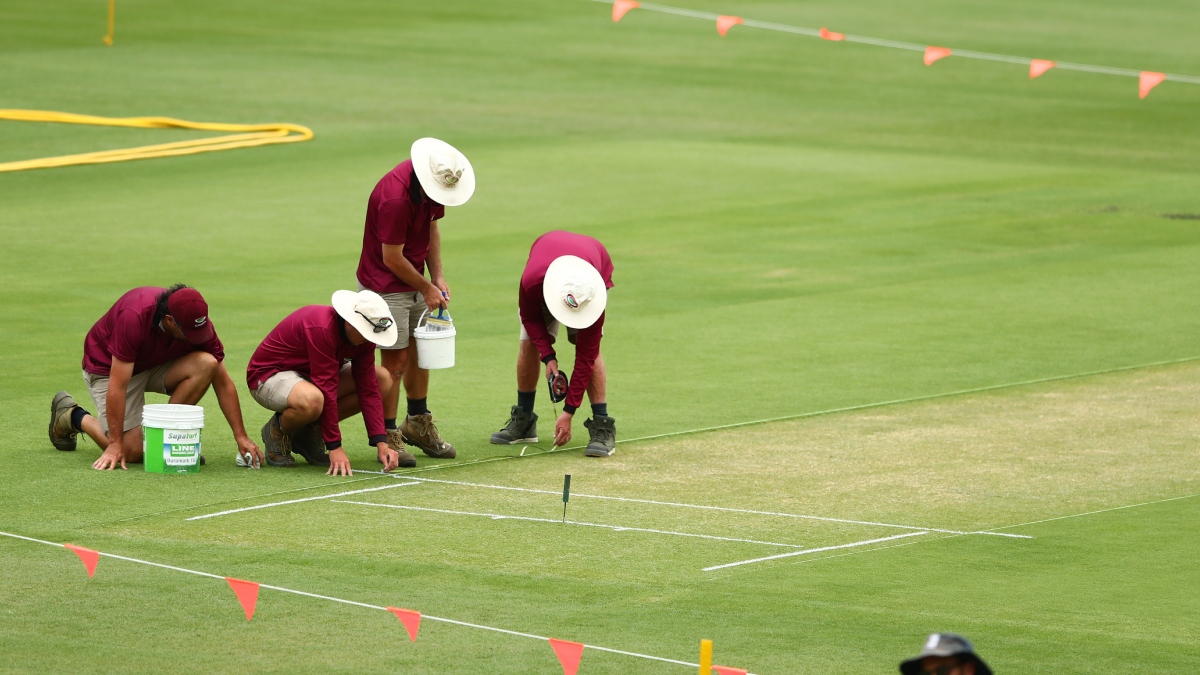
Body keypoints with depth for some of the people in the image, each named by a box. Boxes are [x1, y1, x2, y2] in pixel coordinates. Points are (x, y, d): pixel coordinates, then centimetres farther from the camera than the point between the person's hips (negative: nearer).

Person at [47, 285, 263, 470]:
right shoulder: (134, 317, -38)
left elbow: (223, 382, -13)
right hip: (108, 367, -5)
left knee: (206, 364, -24)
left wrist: (241, 437, -17)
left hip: (157, 365, 5)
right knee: (131, 451, -15)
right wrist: (115, 445, -34)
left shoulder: (197, 321, -22)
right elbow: (118, 385, -35)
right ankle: (74, 415, 12)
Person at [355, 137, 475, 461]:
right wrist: (427, 288, -12)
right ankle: (388, 439, 2)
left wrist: (437, 276, 1)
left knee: (420, 352, 16)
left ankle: (418, 424, 30)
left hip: (414, 282, 8)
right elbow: (392, 258, -24)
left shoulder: (433, 185, -4)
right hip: (385, 285, -8)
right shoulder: (395, 198, -31)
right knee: (395, 361, -6)